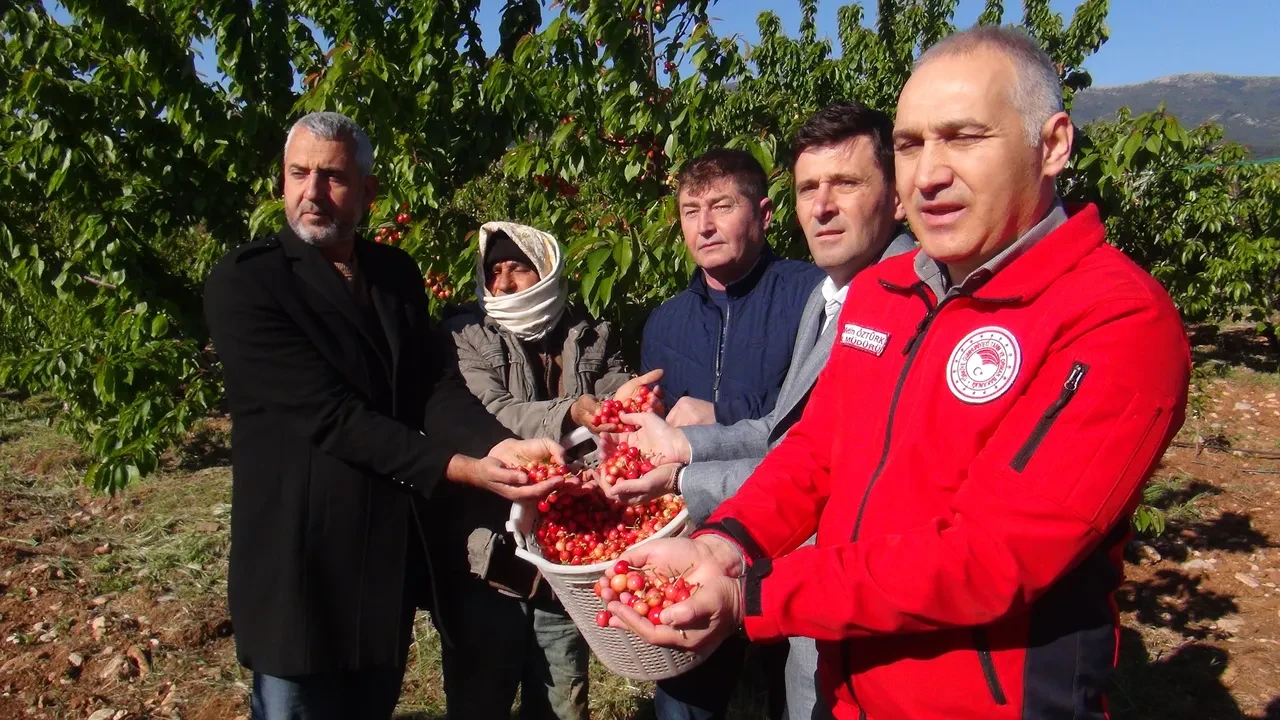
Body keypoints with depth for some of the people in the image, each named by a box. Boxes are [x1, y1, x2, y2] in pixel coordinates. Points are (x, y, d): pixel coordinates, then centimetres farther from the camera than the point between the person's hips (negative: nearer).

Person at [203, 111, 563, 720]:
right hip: (301, 561, -5)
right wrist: (460, 467, -28)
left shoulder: (397, 274, 7)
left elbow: (438, 385, -1)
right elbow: (328, 414, -21)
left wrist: (498, 445, -22)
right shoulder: (244, 281, -12)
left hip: (394, 554, 6)